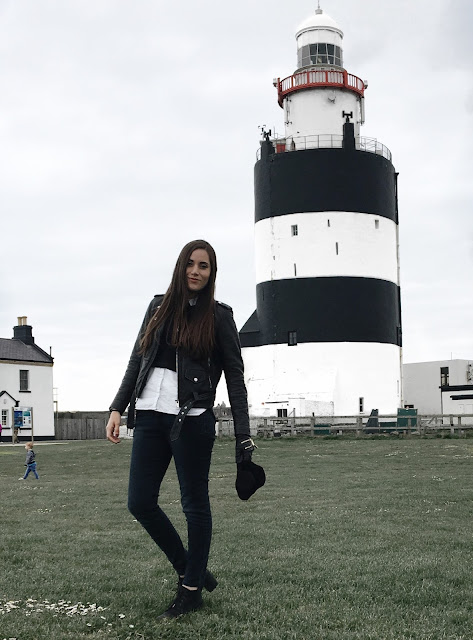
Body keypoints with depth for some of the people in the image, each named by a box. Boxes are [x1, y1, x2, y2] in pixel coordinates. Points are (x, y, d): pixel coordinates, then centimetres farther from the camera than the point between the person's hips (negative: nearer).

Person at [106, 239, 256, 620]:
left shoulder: (218, 315, 1)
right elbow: (137, 361, 15)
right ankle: (192, 570, 21)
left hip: (192, 418, -5)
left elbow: (235, 376, -1)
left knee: (195, 504, 4)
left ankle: (192, 590, 18)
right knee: (140, 502, 4)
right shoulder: (159, 307, 12)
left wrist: (243, 435, -8)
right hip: (150, 415, 5)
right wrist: (118, 407, 7)